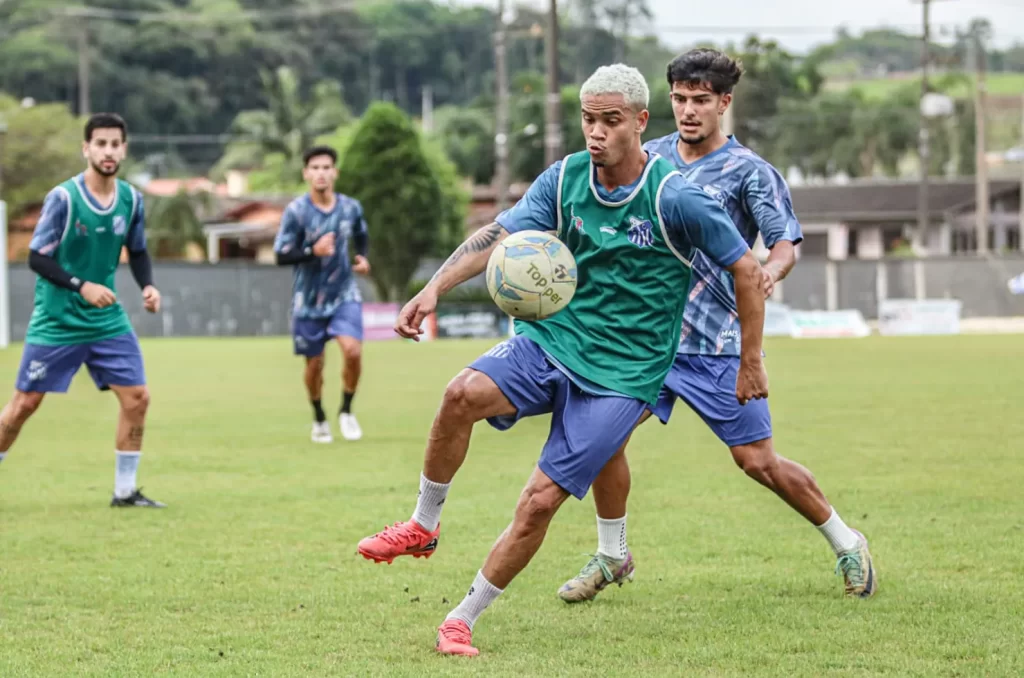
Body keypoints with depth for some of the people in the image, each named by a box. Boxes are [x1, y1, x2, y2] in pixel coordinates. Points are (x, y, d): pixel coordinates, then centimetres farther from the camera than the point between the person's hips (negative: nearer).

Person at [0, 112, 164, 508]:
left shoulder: (131, 200, 0)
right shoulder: (63, 198, -16)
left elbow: (137, 252, 14)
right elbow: (36, 258, -14)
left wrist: (147, 286, -5)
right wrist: (82, 286, -26)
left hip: (107, 320, 4)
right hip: (56, 321, -4)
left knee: (137, 397, -4)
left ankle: (125, 490, 7)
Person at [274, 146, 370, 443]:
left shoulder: (351, 208, -2)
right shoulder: (296, 211, -12)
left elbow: (362, 237, 19)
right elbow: (281, 256, -12)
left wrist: (362, 258, -2)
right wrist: (313, 252, -27)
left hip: (344, 295, 1)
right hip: (309, 300, -1)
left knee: (352, 350, -20)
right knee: (314, 364, 8)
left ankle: (346, 412, 3)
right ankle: (319, 420, 34)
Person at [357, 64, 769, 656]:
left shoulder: (676, 199, -12)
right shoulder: (565, 178, 0)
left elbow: (746, 268, -3)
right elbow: (500, 235, -9)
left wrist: (752, 362, 3)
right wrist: (435, 288, -25)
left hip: (622, 377, -3)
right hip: (550, 340, 3)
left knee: (540, 502, -12)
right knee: (464, 393, -27)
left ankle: (463, 620, 5)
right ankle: (424, 526, -6)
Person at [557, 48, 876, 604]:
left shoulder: (749, 171, -7)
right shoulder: (651, 157, 8)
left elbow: (785, 243, -14)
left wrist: (769, 274, -36)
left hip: (719, 343, -4)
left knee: (757, 460, -2)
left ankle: (846, 544, 19)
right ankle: (611, 556, 9)